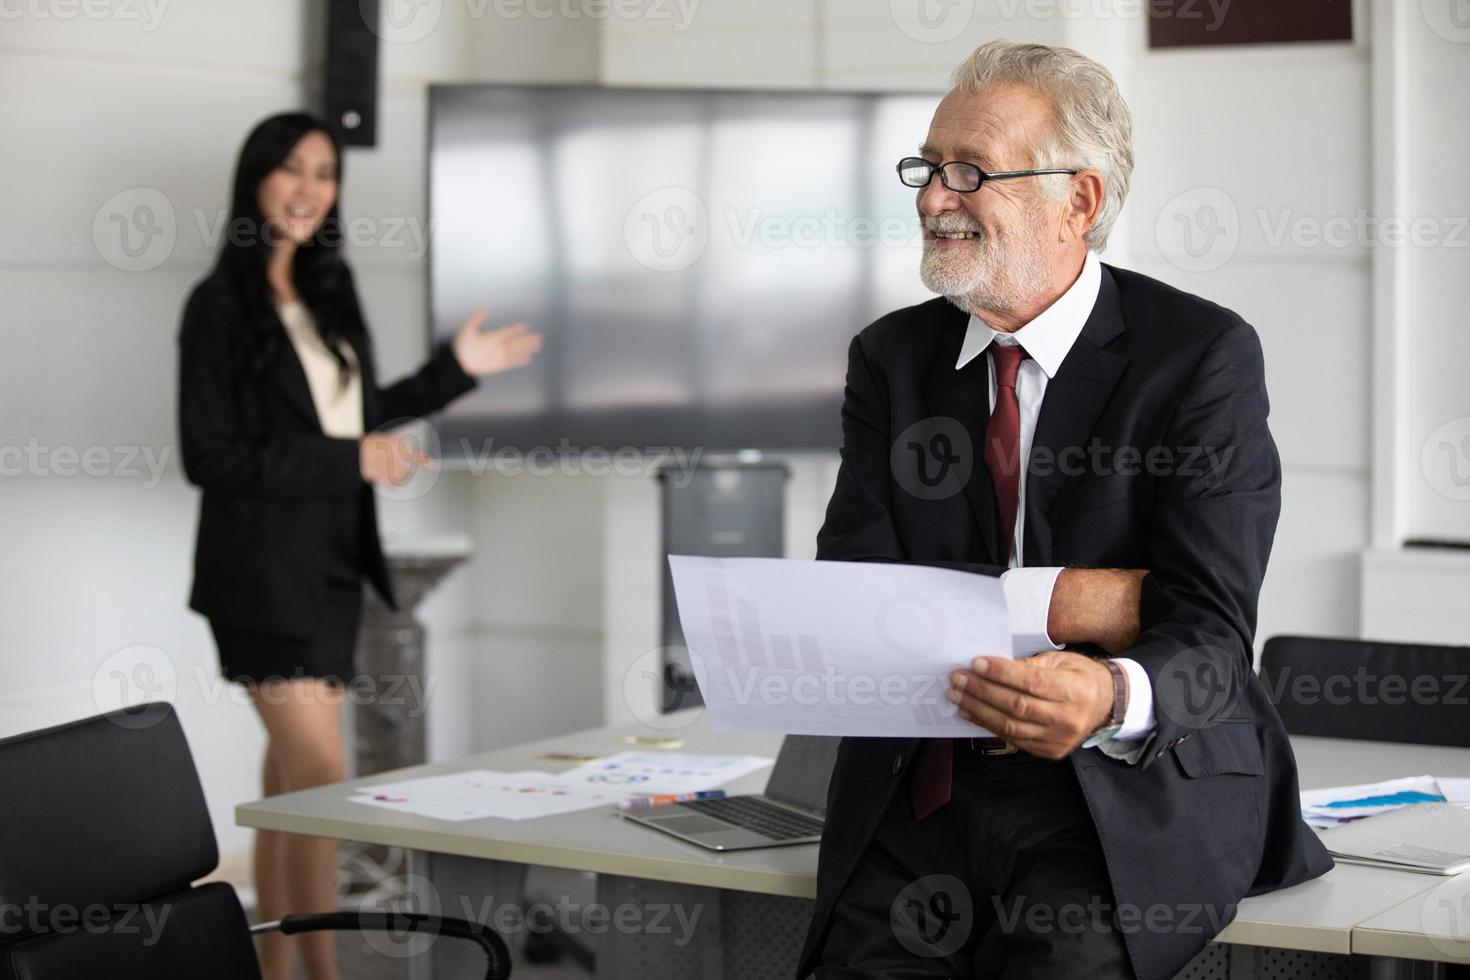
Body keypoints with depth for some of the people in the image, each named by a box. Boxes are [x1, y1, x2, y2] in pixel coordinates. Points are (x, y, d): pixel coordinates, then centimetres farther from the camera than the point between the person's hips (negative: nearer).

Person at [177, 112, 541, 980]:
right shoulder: (222, 305, -10)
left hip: (332, 564, 7)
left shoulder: (329, 293, 11)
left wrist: (458, 370, 14)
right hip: (265, 570, -7)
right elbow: (210, 455, -15)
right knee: (322, 774, -11)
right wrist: (351, 462, -18)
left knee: (292, 775, 12)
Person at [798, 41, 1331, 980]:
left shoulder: (1204, 354, -4)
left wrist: (1113, 699, -37)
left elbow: (1208, 629, -14)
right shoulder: (892, 356, 9)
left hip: (1134, 799, -3)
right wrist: (1057, 602, -15)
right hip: (925, 798, 3)